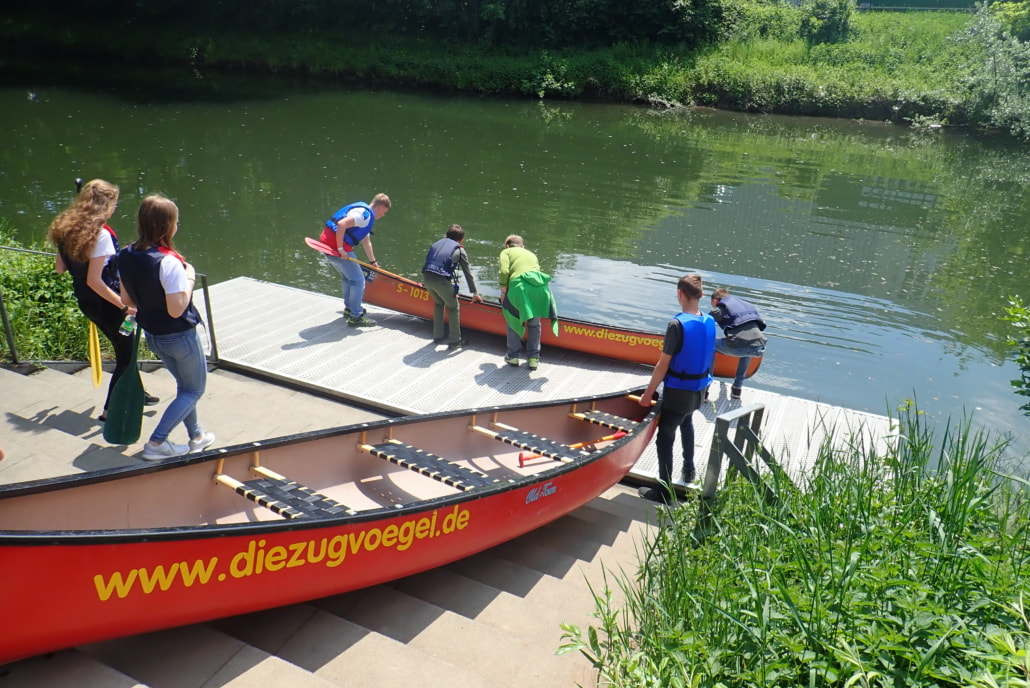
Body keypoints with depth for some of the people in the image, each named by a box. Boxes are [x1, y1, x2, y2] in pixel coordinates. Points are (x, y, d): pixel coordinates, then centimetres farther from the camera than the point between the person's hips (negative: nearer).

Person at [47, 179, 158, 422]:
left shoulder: (66, 229, 2)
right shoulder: (101, 235, -23)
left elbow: (59, 268, 10)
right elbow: (94, 281, -25)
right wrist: (125, 306, -22)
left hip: (85, 302, 9)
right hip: (106, 303, -8)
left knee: (124, 348, 25)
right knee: (126, 354, 8)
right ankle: (110, 410, 13)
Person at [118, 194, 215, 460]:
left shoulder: (127, 256, -4)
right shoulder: (168, 262, -28)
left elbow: (126, 299, 5)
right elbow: (176, 309, -27)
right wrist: (189, 279, -17)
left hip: (152, 336, 8)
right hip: (180, 336, -8)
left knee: (184, 386, 25)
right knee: (194, 390, 12)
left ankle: (196, 437, 37)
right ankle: (156, 443, 7)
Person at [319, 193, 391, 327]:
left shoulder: (365, 214, 22)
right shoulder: (365, 214, -13)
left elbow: (366, 242, 33)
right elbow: (341, 224, -27)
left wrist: (373, 262, 41)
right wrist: (340, 249, -22)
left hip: (327, 242, 11)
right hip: (335, 245, -11)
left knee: (348, 277, 26)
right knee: (358, 280, -3)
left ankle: (349, 308, 40)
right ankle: (355, 317, 3)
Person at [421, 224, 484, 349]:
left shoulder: (436, 244, 26)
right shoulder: (459, 250, 11)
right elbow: (467, 273, 14)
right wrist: (475, 293, 23)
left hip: (426, 278, 5)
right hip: (442, 280, -5)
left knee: (438, 303, 30)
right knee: (454, 308, 14)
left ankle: (437, 335, 38)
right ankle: (455, 341, 16)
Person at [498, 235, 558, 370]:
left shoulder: (506, 252, 21)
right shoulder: (532, 254, 36)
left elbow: (504, 271, 2)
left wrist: (503, 292, 8)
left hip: (518, 284, -4)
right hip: (539, 286, 4)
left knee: (513, 321, 18)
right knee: (534, 324, 20)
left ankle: (513, 356, 23)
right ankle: (534, 358, 20)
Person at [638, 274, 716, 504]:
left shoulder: (677, 324, -24)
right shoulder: (710, 322, -4)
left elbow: (663, 365, -21)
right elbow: (707, 357, 7)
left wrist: (648, 394, -12)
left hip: (677, 393, -8)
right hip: (699, 389, 8)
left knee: (665, 439, 3)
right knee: (687, 423, 33)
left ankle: (664, 491, 9)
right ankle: (689, 471, 48)